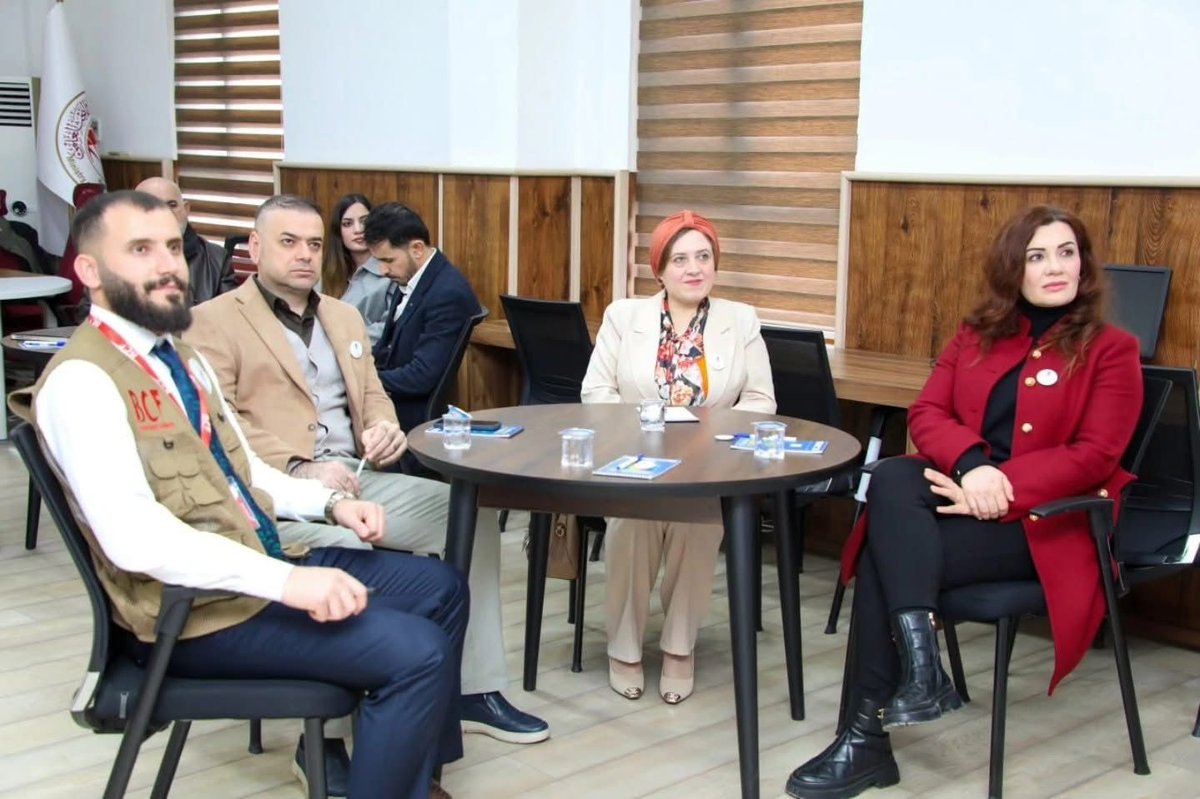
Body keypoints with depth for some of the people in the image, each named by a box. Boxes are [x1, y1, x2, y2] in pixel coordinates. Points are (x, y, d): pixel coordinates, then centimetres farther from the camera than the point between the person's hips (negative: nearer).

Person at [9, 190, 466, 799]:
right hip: (194, 607, -10)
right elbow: (132, 535, -29)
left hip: (260, 562, 10)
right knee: (414, 653, -20)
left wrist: (329, 504, 2)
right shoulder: (81, 379, -18)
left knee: (440, 589, 14)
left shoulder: (181, 357, 12)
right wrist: (286, 582, -33)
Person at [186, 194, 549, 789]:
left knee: (470, 513, -7)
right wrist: (300, 471, -24)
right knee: (346, 552, -35)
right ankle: (324, 732, -20)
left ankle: (475, 690, 1)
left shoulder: (343, 316, 22)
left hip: (357, 479, 7)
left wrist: (382, 428, -1)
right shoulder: (215, 322, -2)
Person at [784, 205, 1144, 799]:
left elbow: (1094, 456, -8)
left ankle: (867, 737, -18)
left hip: (1043, 519, -5)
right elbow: (927, 412, 5)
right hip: (963, 490, 5)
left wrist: (999, 487, -21)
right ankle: (919, 664, -39)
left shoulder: (1111, 350, 3)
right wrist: (970, 466, -18)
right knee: (891, 478, -32)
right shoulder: (977, 333, 16)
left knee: (885, 560, -26)